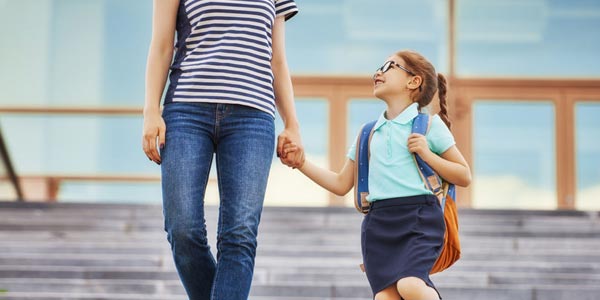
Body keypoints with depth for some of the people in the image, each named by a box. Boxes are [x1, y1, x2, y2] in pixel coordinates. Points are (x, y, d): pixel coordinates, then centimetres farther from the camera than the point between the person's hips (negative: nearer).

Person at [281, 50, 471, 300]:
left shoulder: (429, 124, 9)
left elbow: (464, 177, 9)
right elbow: (341, 185, 22)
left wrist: (428, 155, -5)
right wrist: (301, 163, 12)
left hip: (419, 216, -4)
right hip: (378, 222, 4)